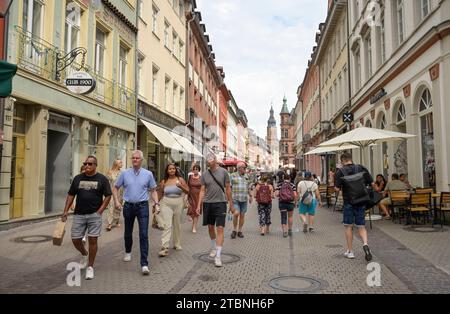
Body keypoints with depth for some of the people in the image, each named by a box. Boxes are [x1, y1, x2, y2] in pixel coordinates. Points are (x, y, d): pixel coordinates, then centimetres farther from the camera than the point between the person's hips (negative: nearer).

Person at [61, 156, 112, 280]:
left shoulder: (102, 179, -2)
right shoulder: (78, 178, 7)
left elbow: (108, 196, -2)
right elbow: (71, 195, 11)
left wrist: (100, 211, -10)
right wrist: (65, 212, 4)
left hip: (94, 215, -3)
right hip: (79, 214, 3)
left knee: (92, 240, -2)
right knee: (75, 239, 5)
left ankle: (90, 267, 12)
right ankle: (84, 255, 36)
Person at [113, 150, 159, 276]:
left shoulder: (148, 174, 1)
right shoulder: (125, 173, 2)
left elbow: (153, 190, 7)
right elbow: (115, 188, 10)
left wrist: (156, 204, -5)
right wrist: (116, 201, -4)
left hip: (142, 206, -2)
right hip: (128, 206, 2)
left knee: (144, 235, -8)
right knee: (128, 233, 17)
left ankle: (144, 264, -5)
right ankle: (128, 252, 46)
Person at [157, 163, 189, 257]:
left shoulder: (180, 180, 2)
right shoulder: (164, 182, 3)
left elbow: (187, 191, 0)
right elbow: (160, 194, 14)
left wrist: (181, 186, -18)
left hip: (178, 204, 1)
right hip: (166, 204, -1)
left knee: (177, 225, 13)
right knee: (167, 225, -12)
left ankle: (177, 244, 28)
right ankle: (164, 248, -15)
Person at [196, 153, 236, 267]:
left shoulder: (223, 172, -2)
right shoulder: (205, 174, 5)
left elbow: (228, 188, 4)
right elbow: (202, 191, 7)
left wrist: (231, 205, 6)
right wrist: (199, 205, -2)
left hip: (220, 203, -3)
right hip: (208, 203, 3)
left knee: (220, 229, -8)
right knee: (210, 227, 15)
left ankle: (218, 256, -7)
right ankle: (214, 247, 38)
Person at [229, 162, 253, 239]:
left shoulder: (247, 177, 13)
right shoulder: (233, 176, 1)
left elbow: (249, 188, 20)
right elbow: (229, 187, 0)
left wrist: (251, 196, 14)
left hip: (244, 199, 4)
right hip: (235, 199, -4)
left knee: (242, 215, 4)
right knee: (236, 214, -13)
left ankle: (240, 231, 16)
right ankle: (234, 230, 6)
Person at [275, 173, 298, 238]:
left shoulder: (279, 185, 0)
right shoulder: (292, 185, -1)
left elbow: (277, 194, -7)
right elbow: (295, 195, -9)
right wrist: (295, 201, 7)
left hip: (282, 203, 0)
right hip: (290, 203, 0)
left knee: (283, 217, 5)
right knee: (290, 216, 20)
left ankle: (284, 231, -6)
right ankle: (290, 230, 26)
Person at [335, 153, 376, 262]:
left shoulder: (340, 172, -8)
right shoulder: (361, 169, 1)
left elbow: (337, 189, -11)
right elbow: (372, 184, 0)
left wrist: (334, 178, 3)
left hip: (348, 202, -2)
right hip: (361, 201, 3)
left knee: (349, 226, 9)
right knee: (361, 226, 11)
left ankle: (350, 251, 14)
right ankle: (365, 243, -13)